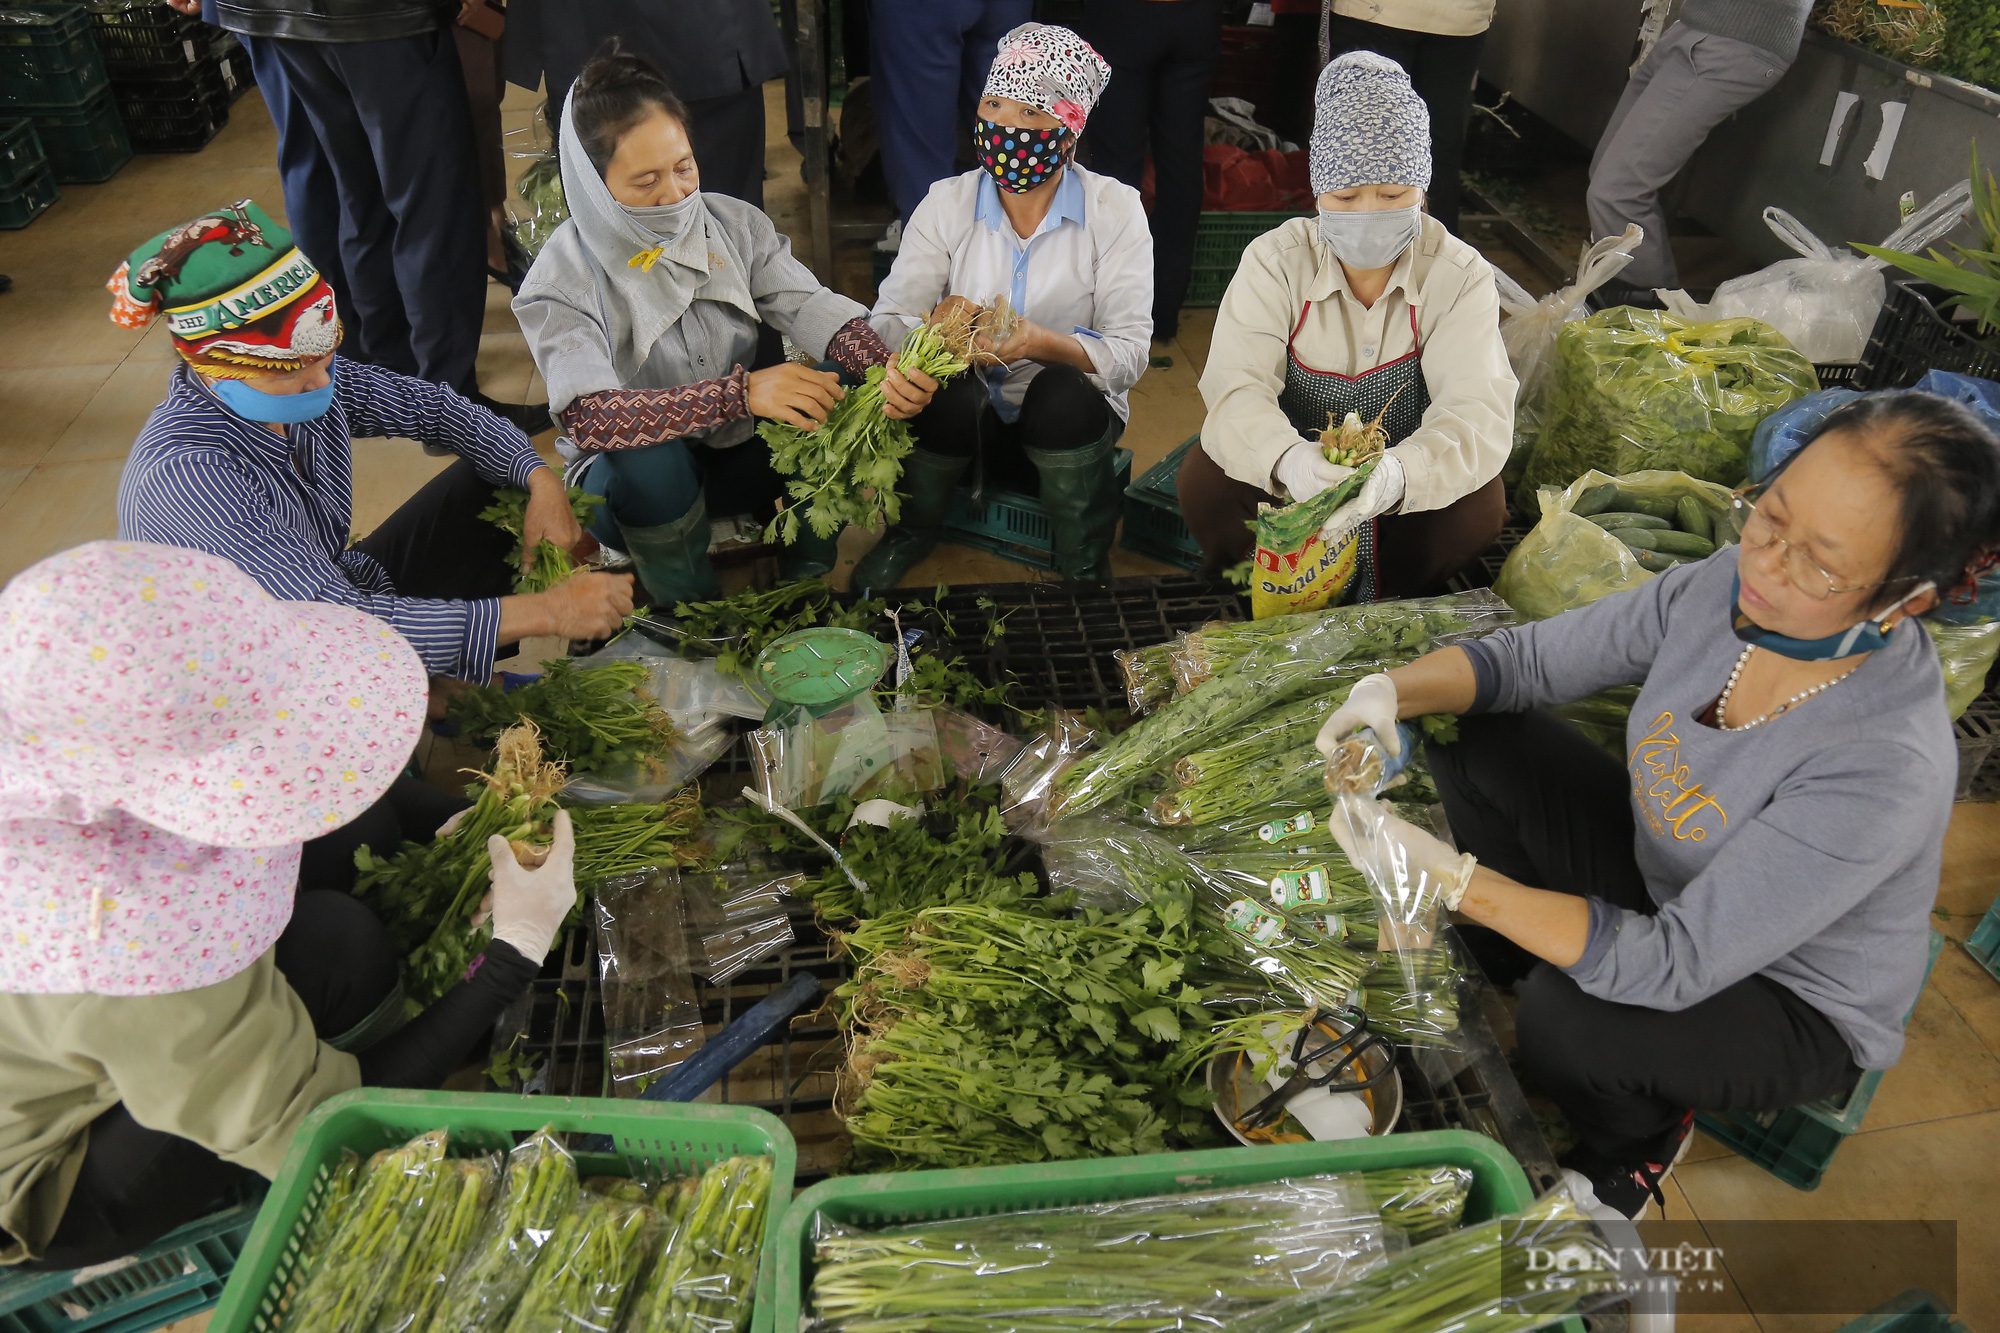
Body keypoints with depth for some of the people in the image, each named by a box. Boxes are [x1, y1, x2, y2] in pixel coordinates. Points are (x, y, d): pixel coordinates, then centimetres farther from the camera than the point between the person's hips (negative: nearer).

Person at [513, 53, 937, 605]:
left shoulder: (734, 223, -5)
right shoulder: (561, 280, -19)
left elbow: (807, 304, -18)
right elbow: (587, 417, -35)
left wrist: (885, 366, -41)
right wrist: (743, 391, -46)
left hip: (740, 451, 4)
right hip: (632, 478, -4)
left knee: (836, 391, -22)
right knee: (649, 459, -38)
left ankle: (805, 581, -1)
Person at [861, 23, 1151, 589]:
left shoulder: (1115, 209, -8)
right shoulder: (948, 203, -3)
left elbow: (1129, 354, -16)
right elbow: (884, 324, -10)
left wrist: (1042, 342, -35)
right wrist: (939, 324, -34)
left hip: (1071, 416, -1)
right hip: (965, 420, 1)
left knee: (1062, 393, -33)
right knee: (954, 393, -32)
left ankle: (1084, 565, -7)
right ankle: (912, 531, 1)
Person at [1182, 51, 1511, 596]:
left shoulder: (1461, 275, -12)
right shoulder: (1275, 261, -12)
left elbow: (1477, 408, -26)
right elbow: (1236, 387, -24)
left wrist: (1397, 472, -50)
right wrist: (1287, 458, -49)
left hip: (1406, 487, 1)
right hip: (1286, 484, 0)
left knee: (1480, 503, -28)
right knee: (1205, 478, -29)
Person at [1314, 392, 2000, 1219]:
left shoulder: (1887, 767, -37)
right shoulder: (1732, 587, -20)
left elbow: (1672, 965, -35)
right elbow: (1531, 658, -10)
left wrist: (1449, 876, -43)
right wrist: (1394, 691, -31)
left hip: (1796, 1004, -5)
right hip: (1665, 885, 6)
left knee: (1568, 1021, -33)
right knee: (1473, 739, -8)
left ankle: (1644, 1137, 7)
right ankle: (1505, 992, 13)